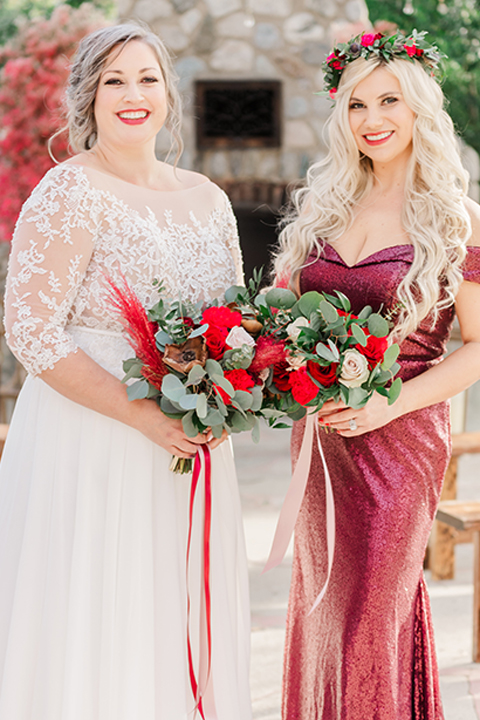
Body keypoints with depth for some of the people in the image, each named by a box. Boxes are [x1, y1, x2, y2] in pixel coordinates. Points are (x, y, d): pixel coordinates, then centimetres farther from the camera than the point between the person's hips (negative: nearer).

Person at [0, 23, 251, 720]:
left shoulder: (207, 198, 11)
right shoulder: (69, 193, -9)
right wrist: (142, 414, -20)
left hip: (188, 447, 6)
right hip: (92, 445, -6)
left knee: (178, 627, 12)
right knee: (92, 632, 1)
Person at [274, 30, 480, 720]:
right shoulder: (322, 204, 7)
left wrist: (387, 405, -18)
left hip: (399, 438, -5)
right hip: (318, 434, 5)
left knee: (365, 616, 4)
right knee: (318, 604, 16)